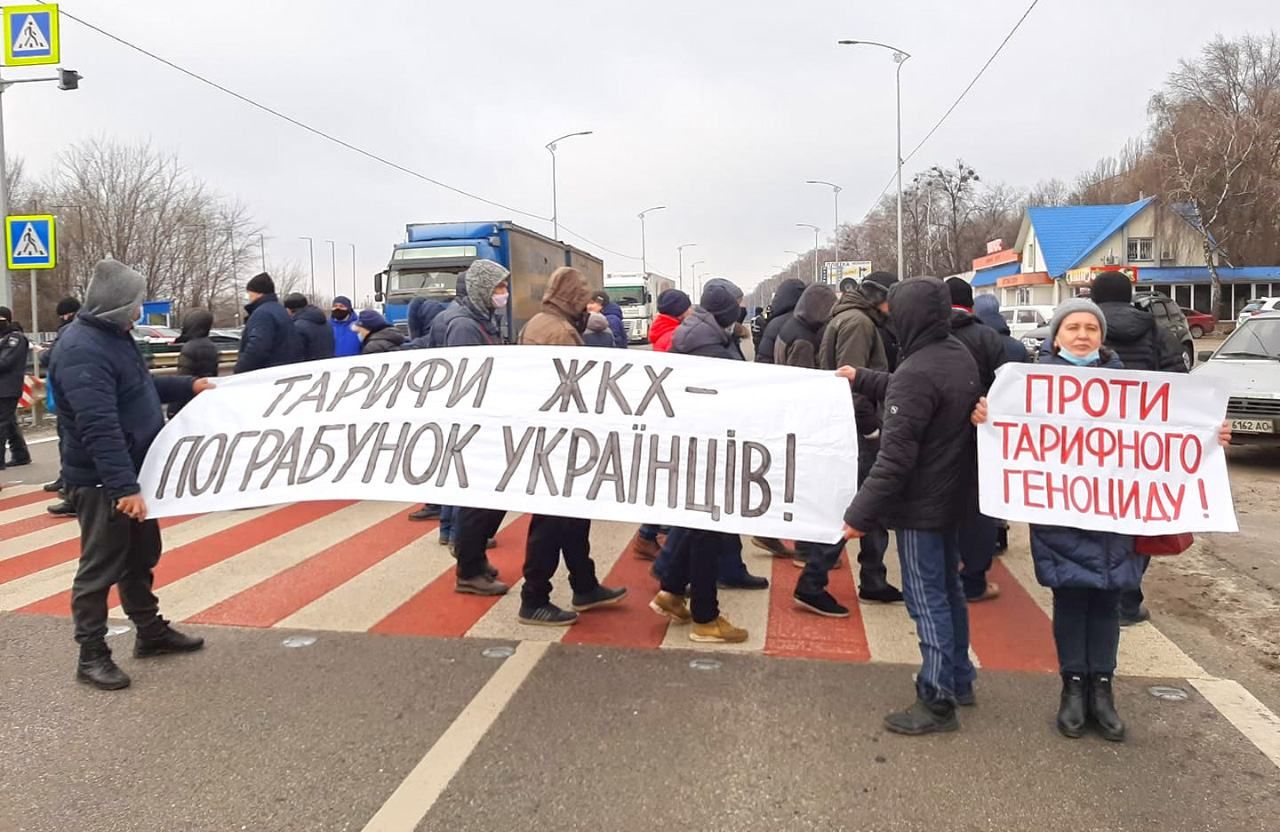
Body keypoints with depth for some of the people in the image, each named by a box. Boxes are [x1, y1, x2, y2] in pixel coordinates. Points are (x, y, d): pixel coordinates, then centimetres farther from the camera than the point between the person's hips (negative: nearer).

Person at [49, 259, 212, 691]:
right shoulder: (82, 350, -24)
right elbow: (100, 427, -32)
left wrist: (189, 385, 24)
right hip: (101, 482, -10)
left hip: (131, 473, 10)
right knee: (101, 566, 0)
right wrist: (124, 486, -35)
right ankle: (91, 655, 11)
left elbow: (141, 387, 27)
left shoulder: (114, 335, 10)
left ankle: (151, 632, 33)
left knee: (141, 557, 19)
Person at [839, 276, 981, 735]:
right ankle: (958, 679, 33)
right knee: (948, 588, 20)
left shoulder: (917, 371, -25)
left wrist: (860, 512, -23)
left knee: (926, 597, -1)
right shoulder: (959, 355, 5)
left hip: (920, 504, -10)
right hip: (950, 495, 10)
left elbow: (894, 457, -27)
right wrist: (862, 379, 29)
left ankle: (937, 701, 6)